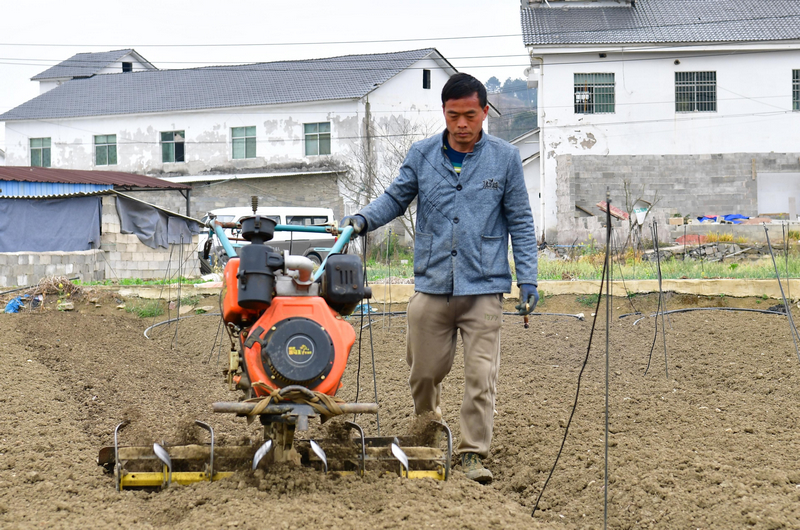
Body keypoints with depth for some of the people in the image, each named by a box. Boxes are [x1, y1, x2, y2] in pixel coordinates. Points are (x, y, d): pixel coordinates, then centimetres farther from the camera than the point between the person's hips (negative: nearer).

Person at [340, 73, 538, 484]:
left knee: (480, 376, -7)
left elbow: (520, 222, 7)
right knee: (424, 371, 10)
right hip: (431, 285, 2)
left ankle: (473, 454, 3)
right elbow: (395, 198, 14)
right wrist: (363, 219, -7)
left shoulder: (505, 158, 4)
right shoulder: (422, 155, 6)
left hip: (484, 288, -2)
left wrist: (527, 279, 1)